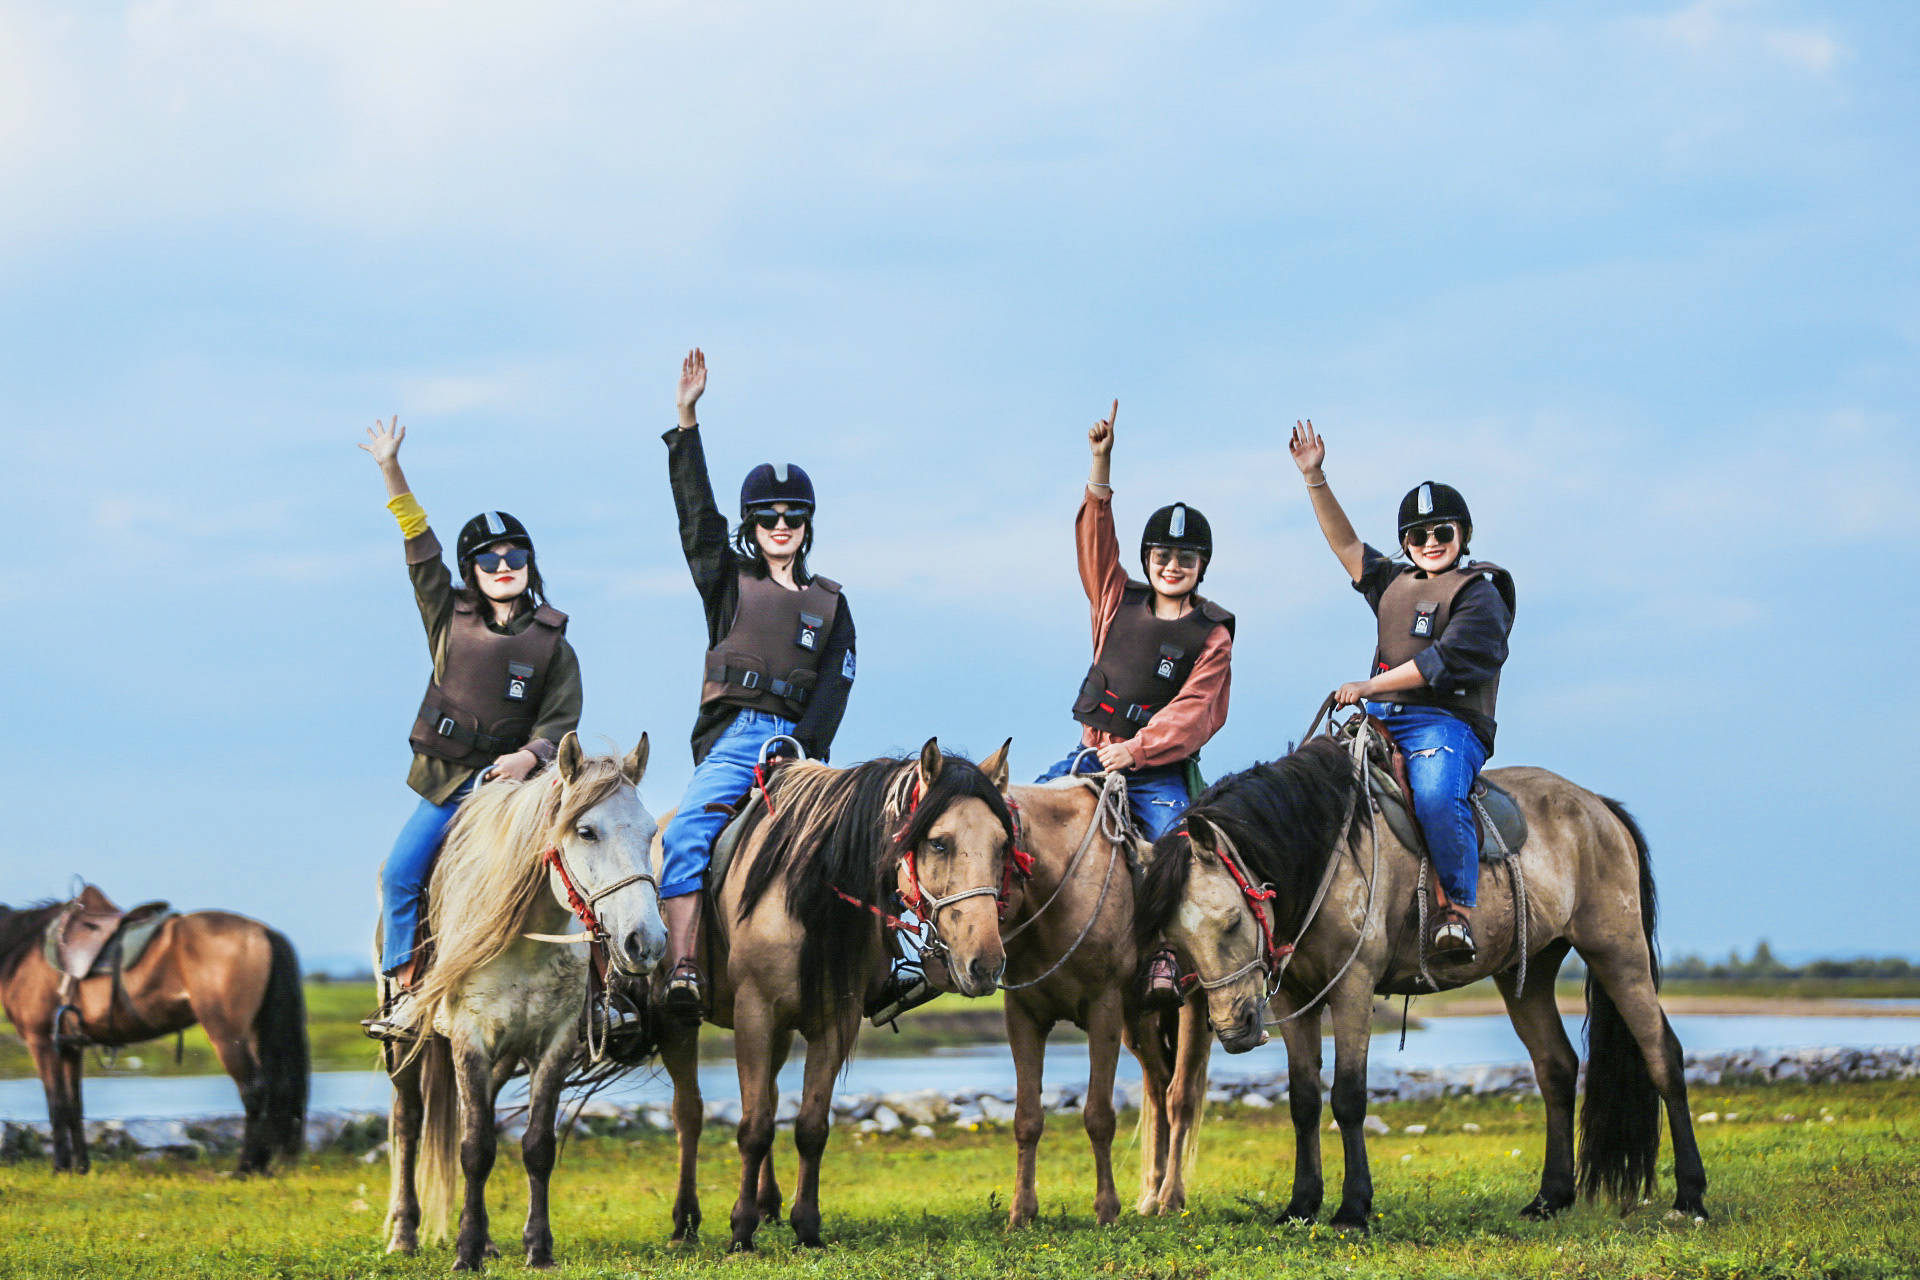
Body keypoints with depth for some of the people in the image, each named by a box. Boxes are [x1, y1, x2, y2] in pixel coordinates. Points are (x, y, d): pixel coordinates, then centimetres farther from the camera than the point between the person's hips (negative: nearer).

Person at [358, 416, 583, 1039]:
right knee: (400, 873, -10)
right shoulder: (449, 618, 6)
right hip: (446, 778, 2)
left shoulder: (551, 644, 3)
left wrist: (530, 756, -20)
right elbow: (421, 547, -1)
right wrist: (392, 473, -9)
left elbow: (561, 720, 0)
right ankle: (405, 989, -4)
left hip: (513, 779, -2)